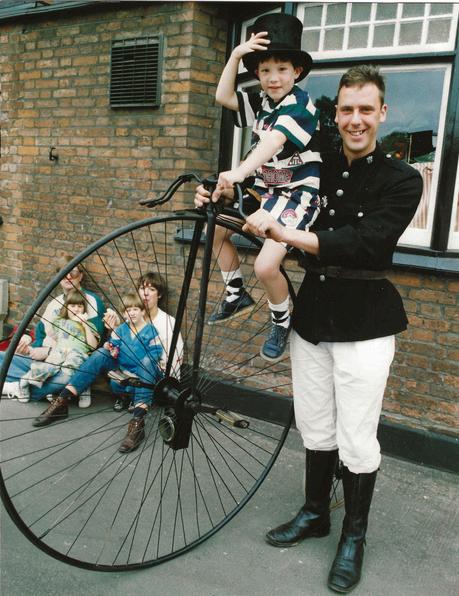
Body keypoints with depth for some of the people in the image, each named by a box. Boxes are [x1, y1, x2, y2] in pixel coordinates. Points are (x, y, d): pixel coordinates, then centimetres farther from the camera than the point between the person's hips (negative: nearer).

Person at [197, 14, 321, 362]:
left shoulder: (300, 105, -16)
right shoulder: (261, 104, 8)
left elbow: (273, 142, -32)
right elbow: (223, 97, 3)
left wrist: (239, 173, -47)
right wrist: (236, 54, -7)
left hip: (298, 195, -8)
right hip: (265, 189, 9)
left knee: (266, 265, -24)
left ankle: (282, 323, 6)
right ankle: (237, 296, 22)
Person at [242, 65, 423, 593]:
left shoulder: (402, 180, -7)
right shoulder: (320, 168, 6)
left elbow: (365, 242, -22)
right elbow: (272, 210, 12)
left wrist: (286, 234, -31)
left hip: (364, 320, -4)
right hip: (312, 311, 4)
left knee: (356, 438, 3)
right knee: (315, 427, 16)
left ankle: (354, 537, 25)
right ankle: (315, 513, 37)